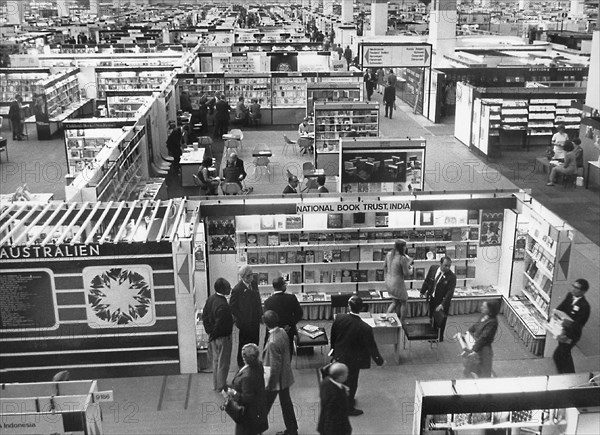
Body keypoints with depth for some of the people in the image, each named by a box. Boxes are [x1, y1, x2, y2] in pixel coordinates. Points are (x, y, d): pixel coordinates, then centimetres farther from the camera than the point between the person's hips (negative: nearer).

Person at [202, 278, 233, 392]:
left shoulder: (211, 298, -3)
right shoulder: (223, 306, -31)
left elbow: (205, 315, 6)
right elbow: (220, 325, -27)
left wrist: (209, 331, 10)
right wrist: (212, 335, -10)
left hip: (213, 336, 9)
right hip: (222, 337, -9)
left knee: (216, 360, 22)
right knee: (223, 363, 9)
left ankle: (216, 385, 36)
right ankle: (221, 387, 23)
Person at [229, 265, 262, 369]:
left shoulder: (254, 283, 1)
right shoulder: (237, 289, -20)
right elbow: (232, 306, -13)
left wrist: (260, 314, 9)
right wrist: (240, 319, -13)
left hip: (255, 320, 6)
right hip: (245, 322, -6)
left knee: (255, 341, 16)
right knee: (244, 343, 8)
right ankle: (242, 363, 26)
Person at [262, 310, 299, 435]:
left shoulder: (273, 342, -31)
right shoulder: (282, 332, -6)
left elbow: (274, 367, -25)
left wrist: (269, 384, -14)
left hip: (276, 379, -8)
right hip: (285, 377, 8)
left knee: (265, 404, 13)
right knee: (286, 402, 20)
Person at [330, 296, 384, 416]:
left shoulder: (339, 318, -21)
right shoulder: (365, 328, -32)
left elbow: (333, 335, -3)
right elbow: (371, 346, -20)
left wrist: (333, 348, 16)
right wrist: (379, 360, -2)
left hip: (339, 355, 5)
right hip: (354, 360, -5)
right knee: (352, 382, 16)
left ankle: (347, 400, 49)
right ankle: (348, 408, 34)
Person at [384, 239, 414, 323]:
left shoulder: (389, 254, -4)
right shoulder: (402, 258, -25)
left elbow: (385, 266, 10)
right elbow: (406, 274, -18)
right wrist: (411, 269, 4)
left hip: (388, 282, 7)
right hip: (398, 283, -7)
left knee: (395, 302, 26)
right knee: (404, 303, 17)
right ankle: (401, 322, 28)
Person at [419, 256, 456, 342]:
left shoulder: (452, 276, -23)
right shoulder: (433, 268, -9)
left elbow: (450, 292, -25)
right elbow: (427, 281, 8)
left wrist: (442, 305, -32)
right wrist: (422, 292, 15)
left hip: (442, 301, -4)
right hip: (432, 298, 4)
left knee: (441, 321, 10)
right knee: (432, 318, 17)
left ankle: (440, 337, 29)